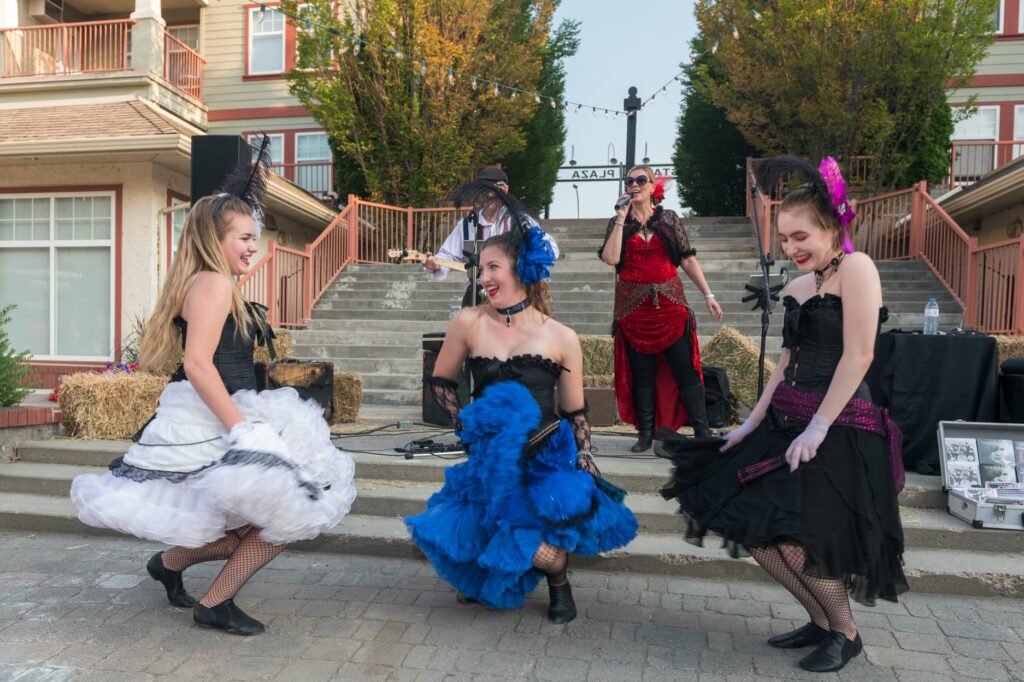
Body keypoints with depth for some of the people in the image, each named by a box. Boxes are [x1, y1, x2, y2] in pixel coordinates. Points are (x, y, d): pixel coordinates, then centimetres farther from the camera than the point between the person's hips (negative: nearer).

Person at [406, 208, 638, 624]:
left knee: (543, 554, -18)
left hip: (548, 460, -2)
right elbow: (440, 381, 11)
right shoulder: (469, 323, -3)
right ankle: (489, 579, 35)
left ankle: (559, 583, 22)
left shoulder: (561, 338, -5)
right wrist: (464, 423, 2)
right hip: (491, 462, 2)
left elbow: (575, 414, 4)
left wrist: (588, 474, 1)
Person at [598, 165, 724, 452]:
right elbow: (611, 258, -11)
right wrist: (622, 218, -9)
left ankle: (702, 432, 5)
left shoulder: (669, 219, 7)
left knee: (685, 369, -2)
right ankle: (646, 434, 16)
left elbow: (688, 259, 6)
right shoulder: (617, 223, 7)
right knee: (642, 373, 6)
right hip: (634, 307, 1)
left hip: (670, 303, 0)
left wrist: (708, 294, 1)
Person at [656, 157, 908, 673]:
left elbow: (858, 354, -17)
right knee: (750, 528, 7)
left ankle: (845, 633, 18)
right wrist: (752, 423, 12)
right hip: (786, 422, 9)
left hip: (839, 428, -8)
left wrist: (818, 427, -20)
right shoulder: (795, 288, 13)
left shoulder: (855, 267, -10)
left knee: (797, 542, -12)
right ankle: (820, 622, 26)